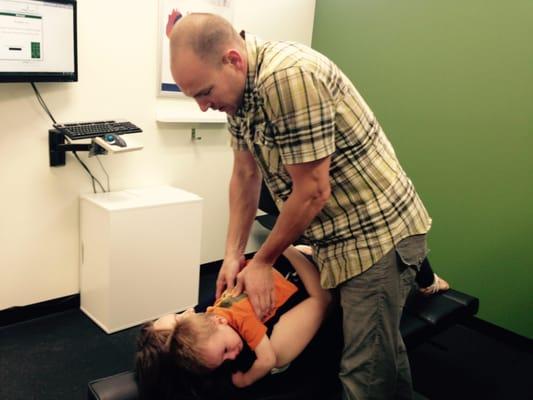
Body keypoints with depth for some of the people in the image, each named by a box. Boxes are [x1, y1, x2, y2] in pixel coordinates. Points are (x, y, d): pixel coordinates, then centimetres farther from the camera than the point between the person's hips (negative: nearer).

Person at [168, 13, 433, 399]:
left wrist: (262, 262, -11)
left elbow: (313, 191, -24)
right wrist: (233, 255, 1)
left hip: (377, 232, -9)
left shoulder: (288, 77, -28)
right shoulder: (238, 88, 2)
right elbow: (245, 175, 7)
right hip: (339, 236, 9)